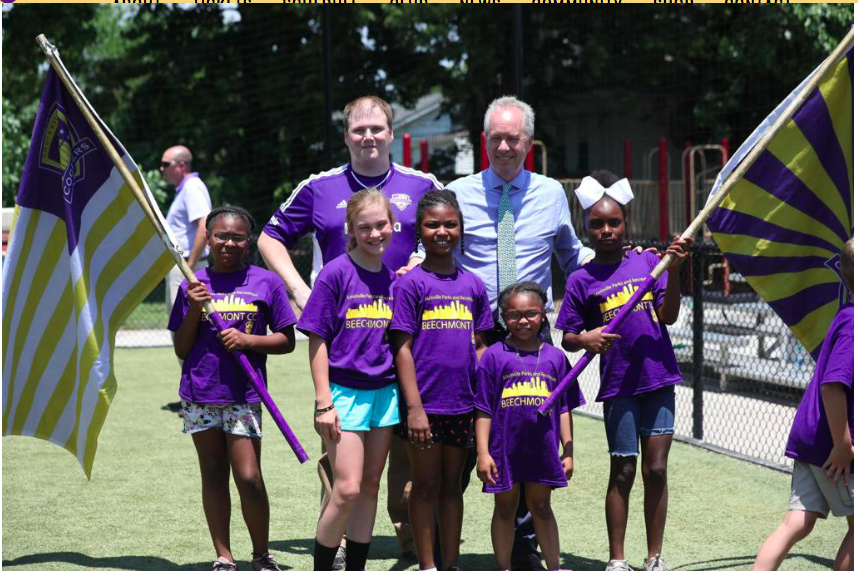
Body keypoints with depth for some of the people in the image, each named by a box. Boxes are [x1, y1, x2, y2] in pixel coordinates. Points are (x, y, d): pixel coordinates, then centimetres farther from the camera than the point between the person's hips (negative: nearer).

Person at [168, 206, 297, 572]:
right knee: (213, 476, 8)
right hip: (199, 394, 2)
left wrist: (248, 340, -12)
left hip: (243, 395, -2)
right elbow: (181, 349, 8)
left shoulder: (266, 282, 2)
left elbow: (287, 341, 4)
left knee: (249, 478, -6)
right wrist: (194, 309, -7)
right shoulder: (194, 285, 7)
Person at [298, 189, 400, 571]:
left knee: (370, 486, 9)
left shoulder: (393, 279, 7)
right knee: (347, 489, -11)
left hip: (385, 392, 5)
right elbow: (318, 341, -8)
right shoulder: (336, 273, -8)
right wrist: (324, 402, -12)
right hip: (345, 391, -5)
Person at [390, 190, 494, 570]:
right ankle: (428, 568, 13)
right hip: (425, 404, -4)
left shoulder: (472, 285, 8)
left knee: (452, 485, 13)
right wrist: (414, 407, -13)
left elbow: (479, 347, 12)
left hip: (462, 405, 4)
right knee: (426, 486, 5)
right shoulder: (410, 283, -5)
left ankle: (451, 567, 21)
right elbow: (402, 348, -8)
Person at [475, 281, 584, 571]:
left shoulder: (555, 357, 5)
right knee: (505, 509, 10)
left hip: (543, 449, 2)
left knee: (541, 508, 13)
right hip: (504, 449, -2)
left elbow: (564, 409, 9)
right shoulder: (494, 356, -2)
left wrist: (567, 451, 6)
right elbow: (483, 409, -3)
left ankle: (554, 568, 19)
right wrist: (482, 452, -8)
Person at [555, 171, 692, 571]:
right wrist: (585, 339, -19)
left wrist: (674, 269, -13)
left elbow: (668, 316, -3)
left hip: (658, 378, 1)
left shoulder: (647, 262, 5)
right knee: (623, 472, 4)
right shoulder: (582, 280, 1)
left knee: (656, 470, 3)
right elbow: (568, 338, 3)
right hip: (618, 385, -1)